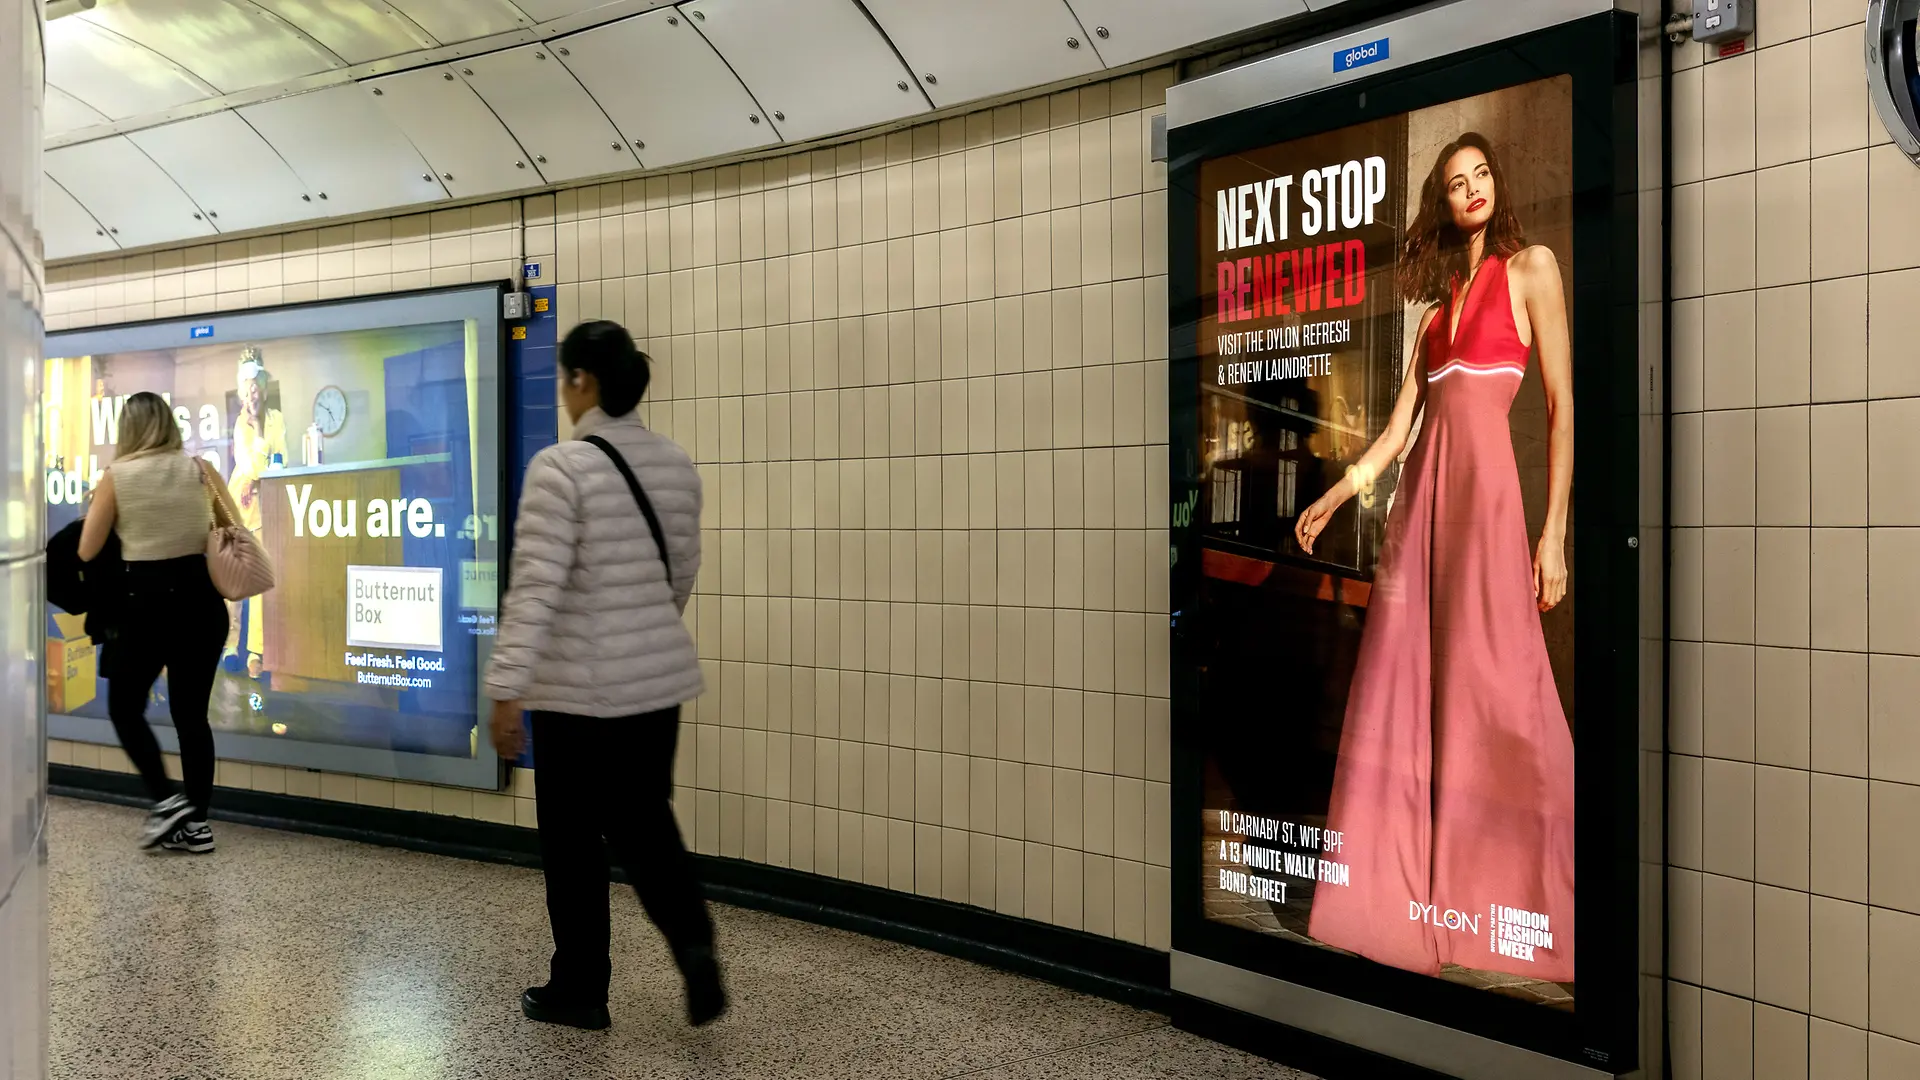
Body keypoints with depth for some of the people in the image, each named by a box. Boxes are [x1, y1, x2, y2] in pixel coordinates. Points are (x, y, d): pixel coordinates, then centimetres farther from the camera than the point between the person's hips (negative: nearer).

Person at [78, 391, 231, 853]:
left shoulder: (117, 476, -4)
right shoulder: (198, 470, 3)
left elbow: (87, 552, -1)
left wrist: (102, 509, 16)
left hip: (145, 599, -3)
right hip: (199, 597, 4)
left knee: (125, 707, 13)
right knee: (191, 713, 9)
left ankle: (166, 801, 0)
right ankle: (196, 823, 11)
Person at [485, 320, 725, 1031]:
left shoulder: (561, 467, -15)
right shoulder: (675, 465, 5)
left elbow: (535, 587, -20)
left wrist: (505, 690, -16)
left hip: (581, 686, -6)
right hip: (661, 676, 6)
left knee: (573, 839, 10)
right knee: (645, 823, 18)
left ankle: (579, 990, 22)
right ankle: (694, 946, -2)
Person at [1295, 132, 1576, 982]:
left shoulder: (1530, 266, 4)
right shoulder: (1442, 298, 21)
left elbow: (1562, 407, -3)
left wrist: (1553, 533, -10)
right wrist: (1334, 498, 18)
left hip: (1485, 488, -6)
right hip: (1422, 493, 6)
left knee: (1491, 692, -7)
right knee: (1404, 690, 3)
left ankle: (1522, 909, 3)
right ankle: (1406, 891, 10)